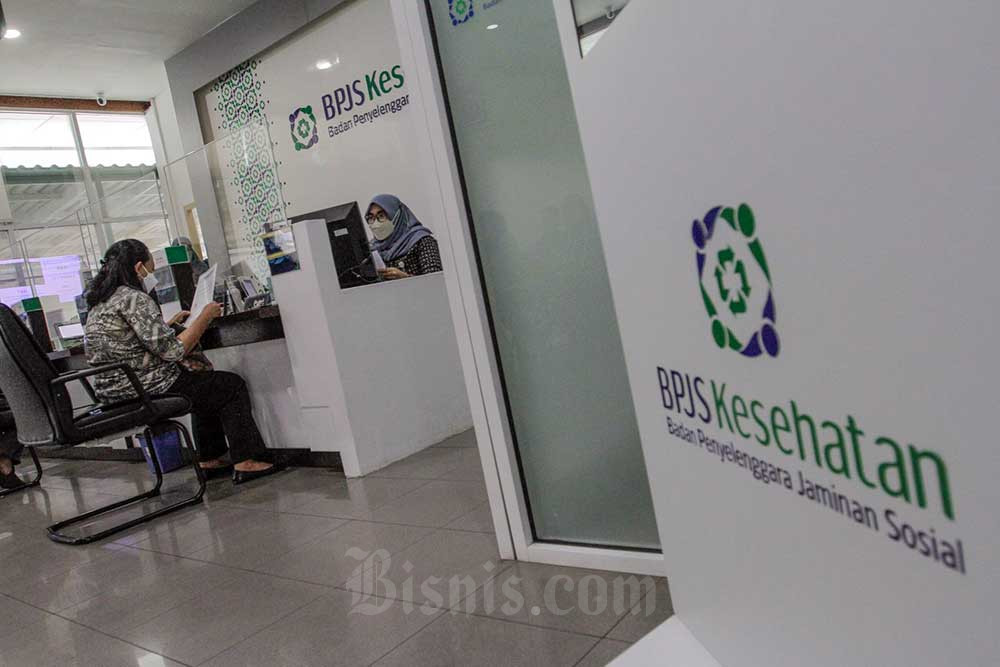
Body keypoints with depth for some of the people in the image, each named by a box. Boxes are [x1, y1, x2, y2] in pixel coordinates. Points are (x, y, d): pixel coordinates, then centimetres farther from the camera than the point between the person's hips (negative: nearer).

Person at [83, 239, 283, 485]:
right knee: (232, 386, 2)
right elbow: (173, 351, -20)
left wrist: (169, 323, 22)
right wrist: (205, 317, -11)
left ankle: (210, 460, 26)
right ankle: (245, 463, 1)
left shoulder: (100, 303, 13)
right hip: (143, 389, -10)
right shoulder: (133, 298, -18)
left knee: (206, 386, 27)